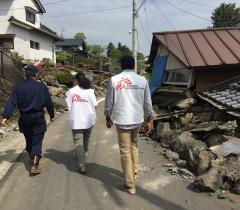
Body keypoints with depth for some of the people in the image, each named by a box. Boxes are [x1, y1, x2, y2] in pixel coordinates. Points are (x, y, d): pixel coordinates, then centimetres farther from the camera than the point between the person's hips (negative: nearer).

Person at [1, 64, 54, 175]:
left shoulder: (18, 87, -2)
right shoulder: (42, 87, -6)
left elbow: (11, 103, -9)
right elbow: (49, 103, -1)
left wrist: (6, 116, -12)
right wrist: (52, 115, 12)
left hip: (24, 119, 3)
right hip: (38, 118, -3)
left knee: (29, 140, 20)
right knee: (37, 141, 1)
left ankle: (32, 159, 37)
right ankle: (35, 165, -9)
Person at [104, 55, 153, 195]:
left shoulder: (114, 80, -7)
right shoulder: (143, 80, -1)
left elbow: (109, 101, -2)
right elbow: (147, 102, 4)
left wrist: (108, 118, 12)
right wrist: (149, 118, 16)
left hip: (122, 120, -3)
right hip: (138, 119, 3)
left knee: (125, 151, 6)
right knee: (134, 144, 29)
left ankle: (130, 185, 13)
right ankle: (134, 170, 33)